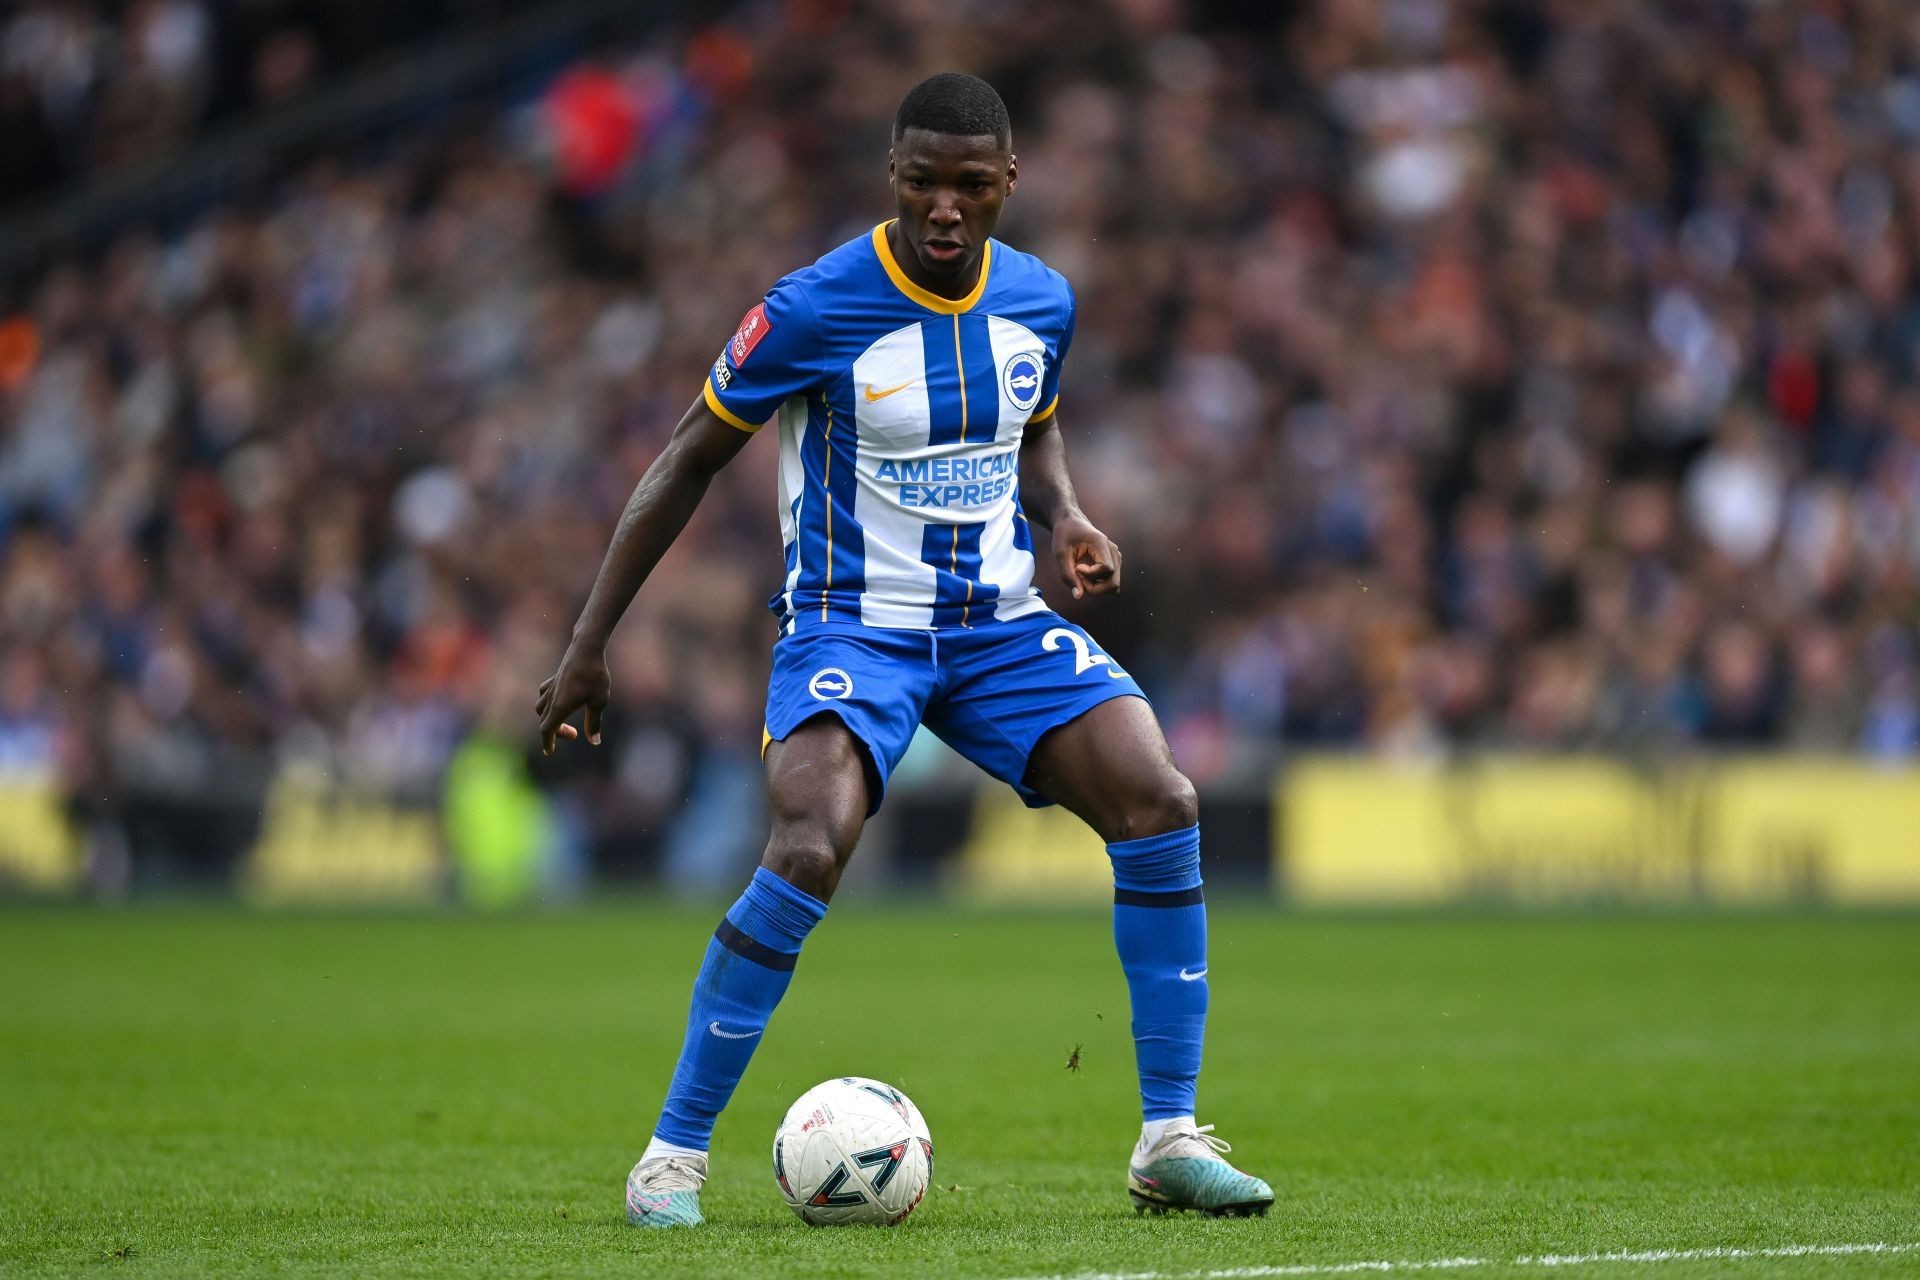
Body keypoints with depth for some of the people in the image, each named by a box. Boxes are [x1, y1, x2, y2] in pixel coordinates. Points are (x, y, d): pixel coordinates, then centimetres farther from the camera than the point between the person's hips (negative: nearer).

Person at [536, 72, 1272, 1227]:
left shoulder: (1041, 301, 1)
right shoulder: (815, 310, -15)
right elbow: (688, 463, -5)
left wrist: (1069, 521, -1)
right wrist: (589, 646, -5)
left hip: (1002, 623, 5)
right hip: (853, 625, -5)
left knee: (1162, 805, -15)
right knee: (811, 851, -29)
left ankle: (1170, 1142, -5)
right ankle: (673, 1157, -14)